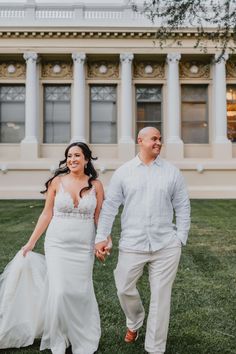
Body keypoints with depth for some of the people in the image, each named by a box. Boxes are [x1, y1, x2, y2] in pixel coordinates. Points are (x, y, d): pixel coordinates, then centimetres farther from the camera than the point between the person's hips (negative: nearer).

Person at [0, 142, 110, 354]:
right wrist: (31, 242, 2)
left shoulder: (95, 185, -2)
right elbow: (47, 214, 1)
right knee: (59, 292, -4)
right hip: (57, 244, -1)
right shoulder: (57, 181, -4)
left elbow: (99, 217, 5)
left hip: (84, 247, 1)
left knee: (81, 292, 7)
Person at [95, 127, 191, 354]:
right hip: (132, 245, 0)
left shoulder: (172, 172, 3)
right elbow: (109, 206, 1)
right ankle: (134, 322, 45)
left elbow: (182, 207, 5)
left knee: (160, 297, 7)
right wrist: (101, 237, -3)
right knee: (124, 289, 12)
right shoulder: (123, 172, 1)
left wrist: (181, 238, 0)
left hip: (166, 246, 0)